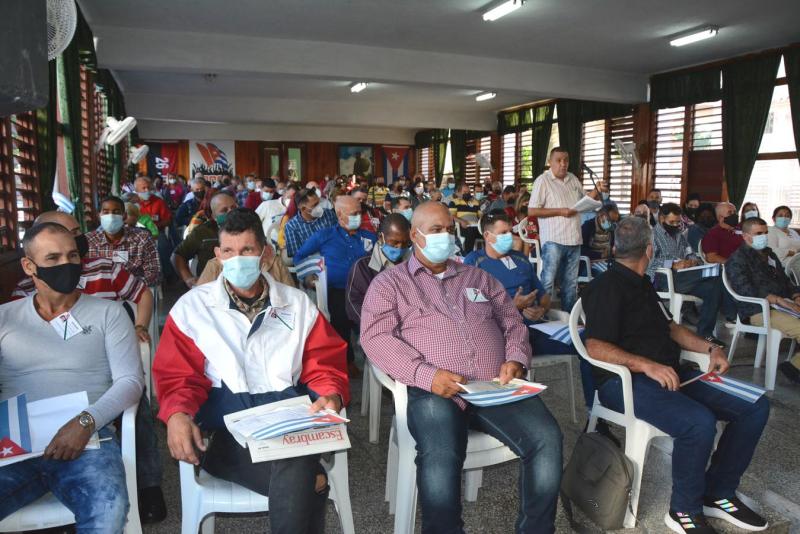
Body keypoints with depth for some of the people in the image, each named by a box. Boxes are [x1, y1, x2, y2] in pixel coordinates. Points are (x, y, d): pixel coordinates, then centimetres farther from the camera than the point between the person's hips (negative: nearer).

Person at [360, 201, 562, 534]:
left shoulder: (478, 277, 26)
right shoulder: (389, 282, 12)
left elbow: (512, 322, 24)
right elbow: (375, 337, -3)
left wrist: (516, 358, 1)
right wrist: (426, 374, -17)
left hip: (496, 387, 4)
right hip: (435, 392, -4)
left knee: (546, 437, -21)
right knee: (440, 456, -34)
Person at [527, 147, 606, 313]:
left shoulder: (573, 179, 13)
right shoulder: (543, 181, -7)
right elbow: (532, 211, -13)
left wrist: (597, 191, 4)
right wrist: (560, 211, -16)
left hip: (573, 239, 7)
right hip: (553, 241, -7)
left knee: (571, 283, 14)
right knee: (548, 281, -4)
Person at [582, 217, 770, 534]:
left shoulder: (642, 285, 20)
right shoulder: (607, 287, -10)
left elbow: (670, 327, 28)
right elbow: (595, 347, -20)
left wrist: (710, 348, 13)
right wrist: (646, 365, -30)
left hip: (669, 374, 10)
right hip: (625, 380, -9)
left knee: (756, 406, 0)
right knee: (700, 422, -33)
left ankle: (718, 494, 12)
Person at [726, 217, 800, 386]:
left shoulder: (769, 254, 25)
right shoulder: (737, 259, -2)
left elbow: (785, 280, 27)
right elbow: (746, 290, -15)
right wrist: (780, 300, -22)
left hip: (783, 305, 8)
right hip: (759, 311, -8)